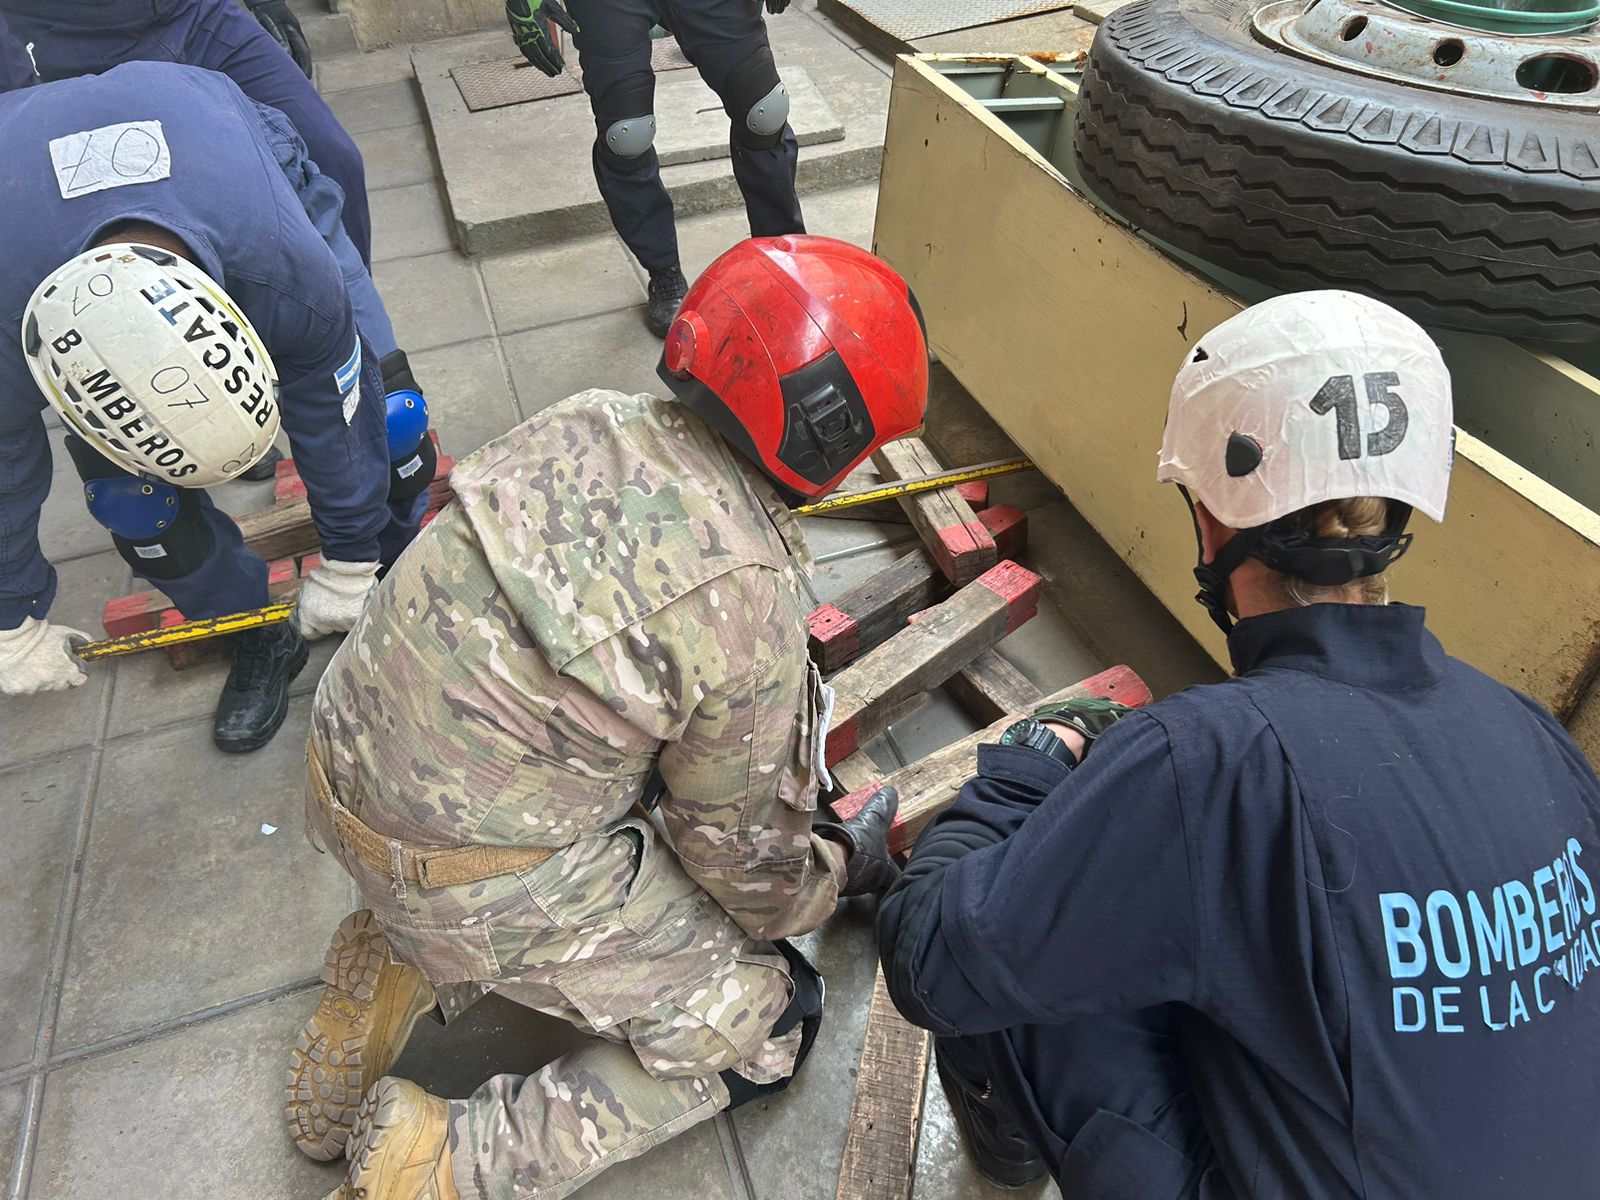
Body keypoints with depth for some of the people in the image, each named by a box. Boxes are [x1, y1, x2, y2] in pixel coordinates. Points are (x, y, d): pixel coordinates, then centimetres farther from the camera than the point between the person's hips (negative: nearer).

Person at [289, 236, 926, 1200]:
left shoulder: (587, 421, -6)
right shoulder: (748, 604, -25)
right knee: (766, 1026, 8)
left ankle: (395, 967, 22)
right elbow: (742, 849, -9)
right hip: (477, 877, -7)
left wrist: (784, 750, 21)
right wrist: (845, 868, 14)